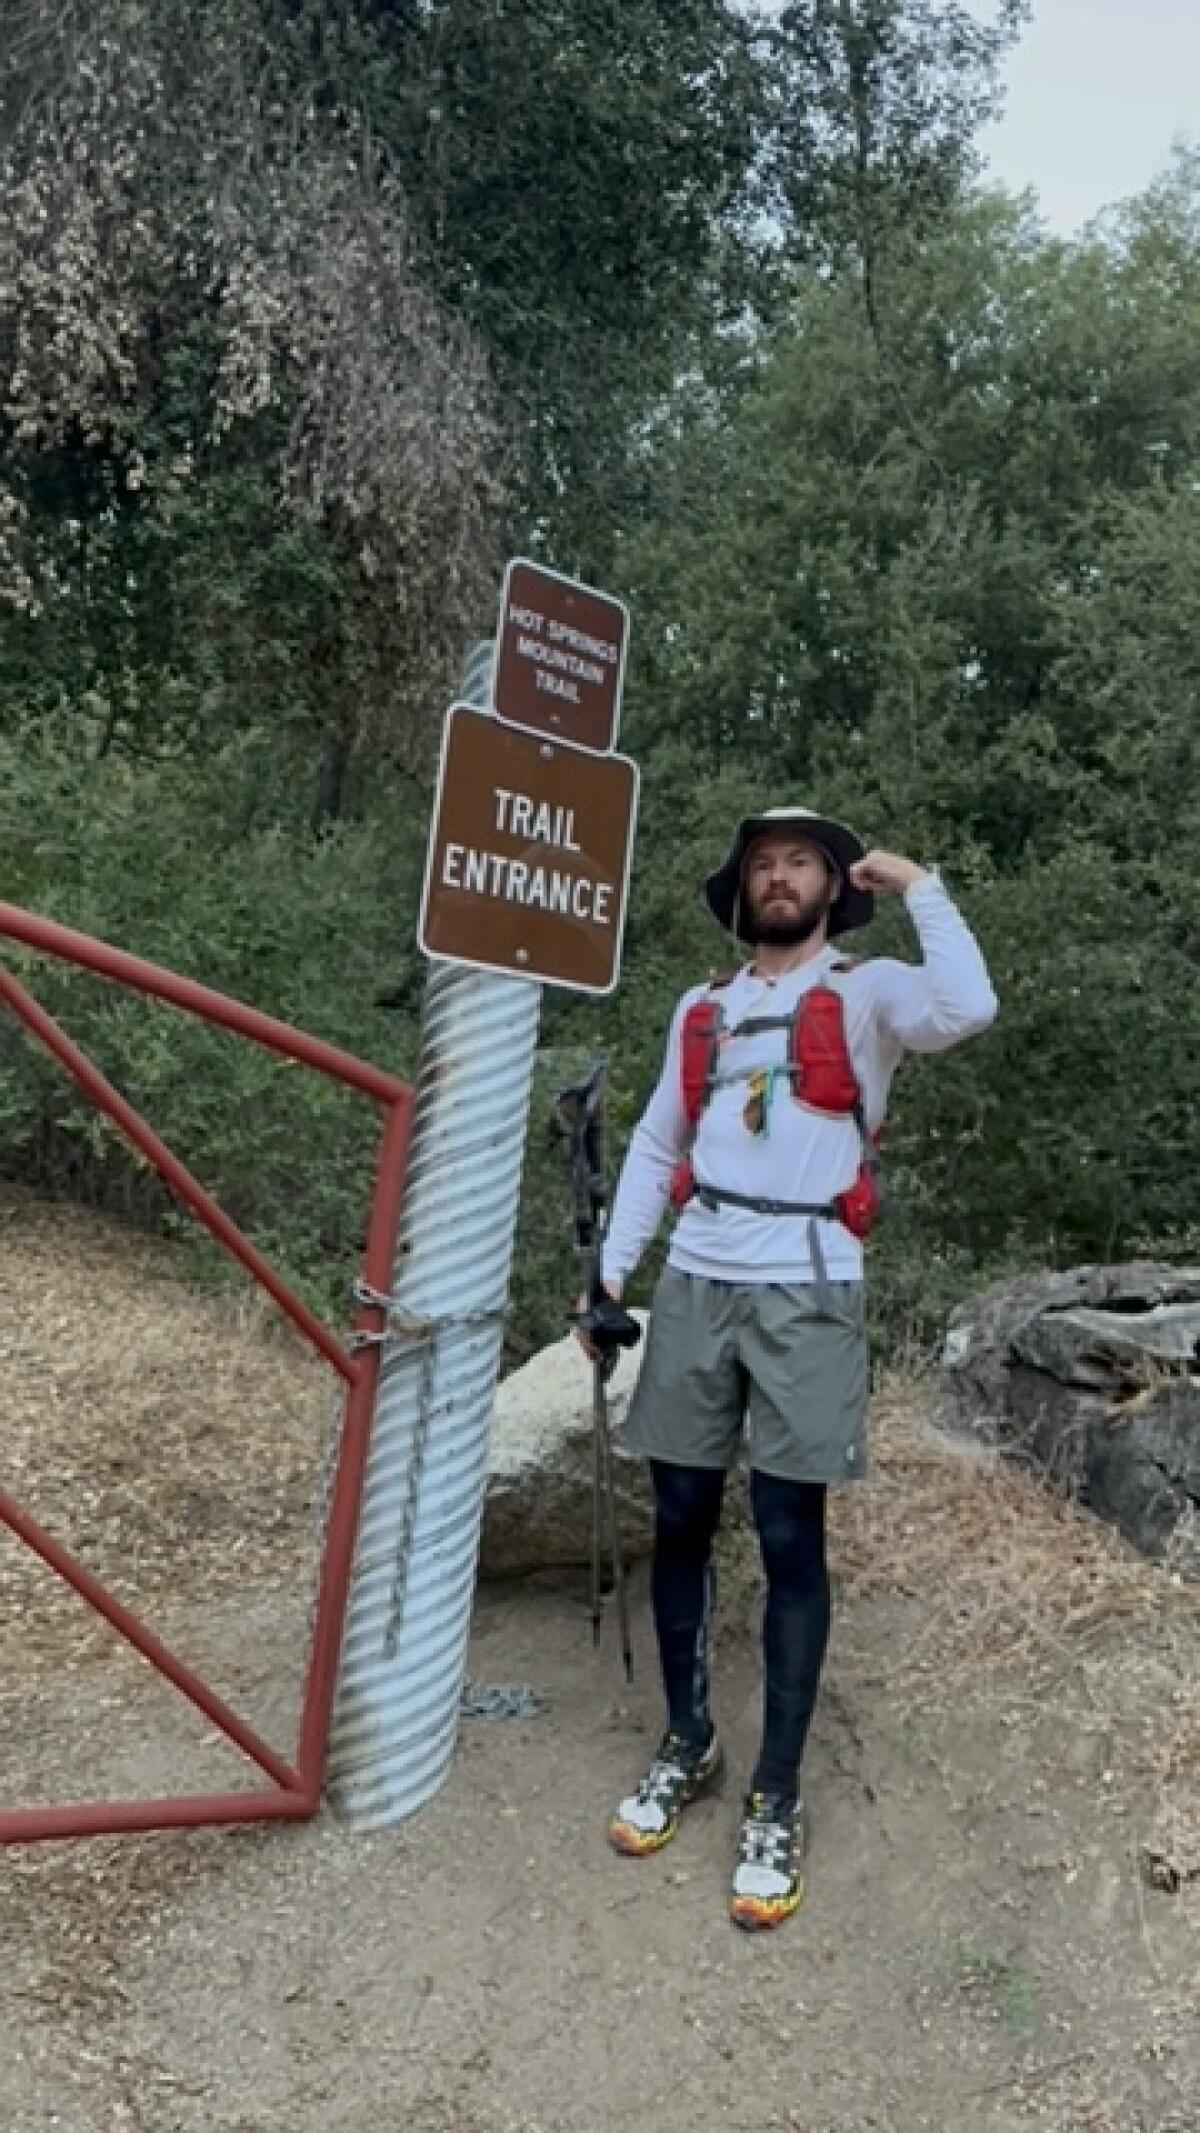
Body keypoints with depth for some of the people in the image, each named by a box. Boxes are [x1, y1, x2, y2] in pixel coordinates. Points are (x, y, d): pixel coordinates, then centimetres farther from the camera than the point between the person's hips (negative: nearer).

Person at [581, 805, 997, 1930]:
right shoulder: (701, 1009, 16)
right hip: (695, 1285, 5)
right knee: (680, 1519, 10)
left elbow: (965, 1008, -20)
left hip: (806, 1292, -4)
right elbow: (655, 1146, 18)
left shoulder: (868, 992, 2)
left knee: (790, 1537, -1)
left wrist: (920, 886, -9)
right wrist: (611, 1268, 11)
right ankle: (686, 1742, 28)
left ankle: (776, 1798, 10)